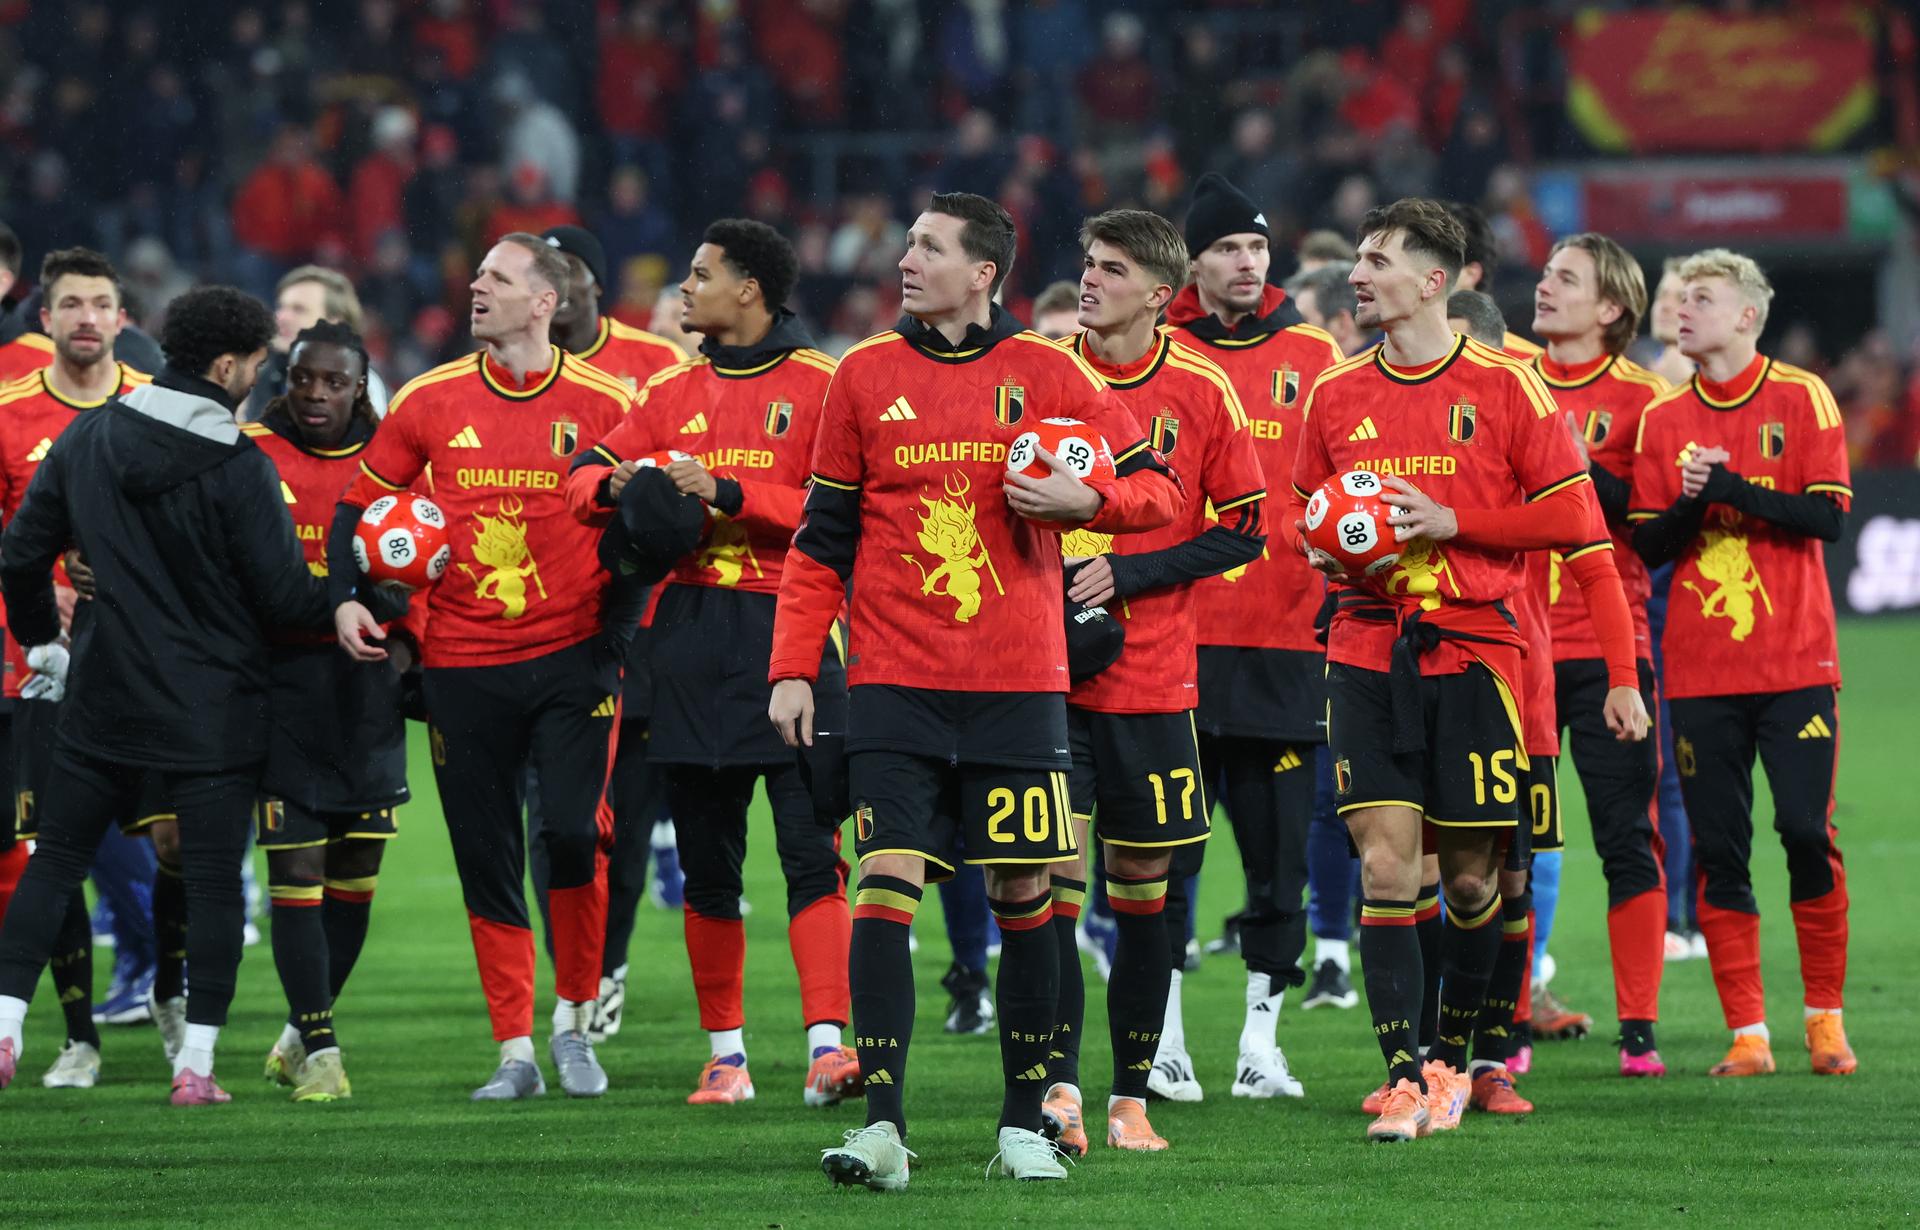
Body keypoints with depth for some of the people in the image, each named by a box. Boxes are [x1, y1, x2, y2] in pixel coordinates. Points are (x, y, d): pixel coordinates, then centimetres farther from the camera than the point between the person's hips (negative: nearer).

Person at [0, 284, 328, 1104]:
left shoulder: (87, 438, 1)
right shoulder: (239, 471, -15)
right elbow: (286, 597, -13)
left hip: (106, 698, 4)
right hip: (215, 713, -4)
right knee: (213, 881, 3)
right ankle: (196, 1061, 1)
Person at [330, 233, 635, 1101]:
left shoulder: (604, 407, -2)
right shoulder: (431, 402, 3)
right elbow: (360, 502, 13)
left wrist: (617, 638, -5)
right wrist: (345, 598, -1)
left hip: (571, 657, -2)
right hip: (463, 664, 2)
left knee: (572, 832, -14)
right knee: (486, 861, 4)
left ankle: (574, 1020, 7)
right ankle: (514, 1053, 12)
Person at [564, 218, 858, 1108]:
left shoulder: (818, 387, 0)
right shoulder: (675, 393, 16)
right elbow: (585, 479, 15)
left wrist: (729, 493, -16)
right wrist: (613, 483, -8)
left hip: (787, 629, -5)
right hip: (691, 629, 5)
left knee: (809, 848, -12)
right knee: (706, 859, 7)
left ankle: (827, 1043, -17)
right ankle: (725, 1053, 15)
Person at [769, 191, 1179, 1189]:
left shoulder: (1045, 375, 4)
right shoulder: (865, 376, 7)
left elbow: (1157, 490, 7)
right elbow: (822, 540, 10)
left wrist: (1084, 498, -14)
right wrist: (792, 667, 3)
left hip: (1018, 687, 0)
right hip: (894, 685, 0)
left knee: (1022, 894, 4)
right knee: (886, 883, -11)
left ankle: (1024, 1123, 14)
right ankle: (882, 1125, -14)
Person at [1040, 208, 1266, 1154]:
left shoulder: (1200, 393, -1)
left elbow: (1245, 531, 0)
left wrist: (1124, 573, -10)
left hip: (1153, 677, 0)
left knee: (1143, 886, 5)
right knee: (1052, 878, -10)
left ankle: (1130, 1096, 13)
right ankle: (1058, 1086, -9)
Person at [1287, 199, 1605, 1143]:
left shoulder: (1504, 386, -2)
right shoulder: (1335, 393, 9)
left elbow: (1566, 514, -2)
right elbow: (1303, 510, 21)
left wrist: (1450, 522, -12)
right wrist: (1323, 543, -2)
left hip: (1471, 648, -2)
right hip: (1367, 648, 2)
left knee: (1471, 877, 3)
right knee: (1383, 861, -8)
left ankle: (1454, 1055, 21)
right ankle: (1405, 1074, -6)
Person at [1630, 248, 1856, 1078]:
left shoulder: (1801, 400, 0)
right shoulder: (1662, 419, 9)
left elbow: (1826, 517, -8)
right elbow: (1647, 545, 7)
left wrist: (1732, 488, -17)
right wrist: (1689, 504, -13)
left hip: (1794, 663, -3)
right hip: (1700, 669, 3)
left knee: (1807, 835, -7)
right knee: (1717, 850, -1)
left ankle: (1826, 1019, 7)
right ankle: (1746, 1033, 4)